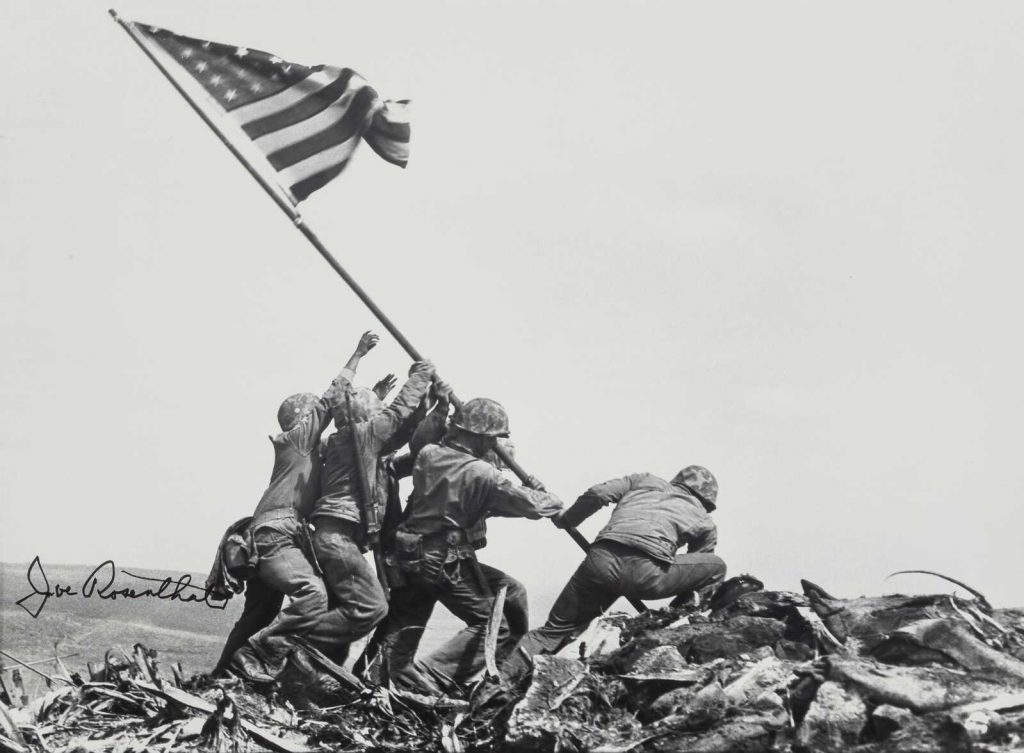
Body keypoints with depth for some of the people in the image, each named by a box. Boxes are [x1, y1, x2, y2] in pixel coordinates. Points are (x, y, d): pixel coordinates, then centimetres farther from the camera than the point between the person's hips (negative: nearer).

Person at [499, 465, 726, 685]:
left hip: (601, 561, 3)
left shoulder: (645, 481, 31)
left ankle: (501, 680, 4)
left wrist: (565, 520, 32)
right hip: (647, 572, -3)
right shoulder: (705, 523, 28)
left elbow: (597, 493, 17)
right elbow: (693, 576, 32)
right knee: (716, 568, 22)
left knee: (556, 629, 18)